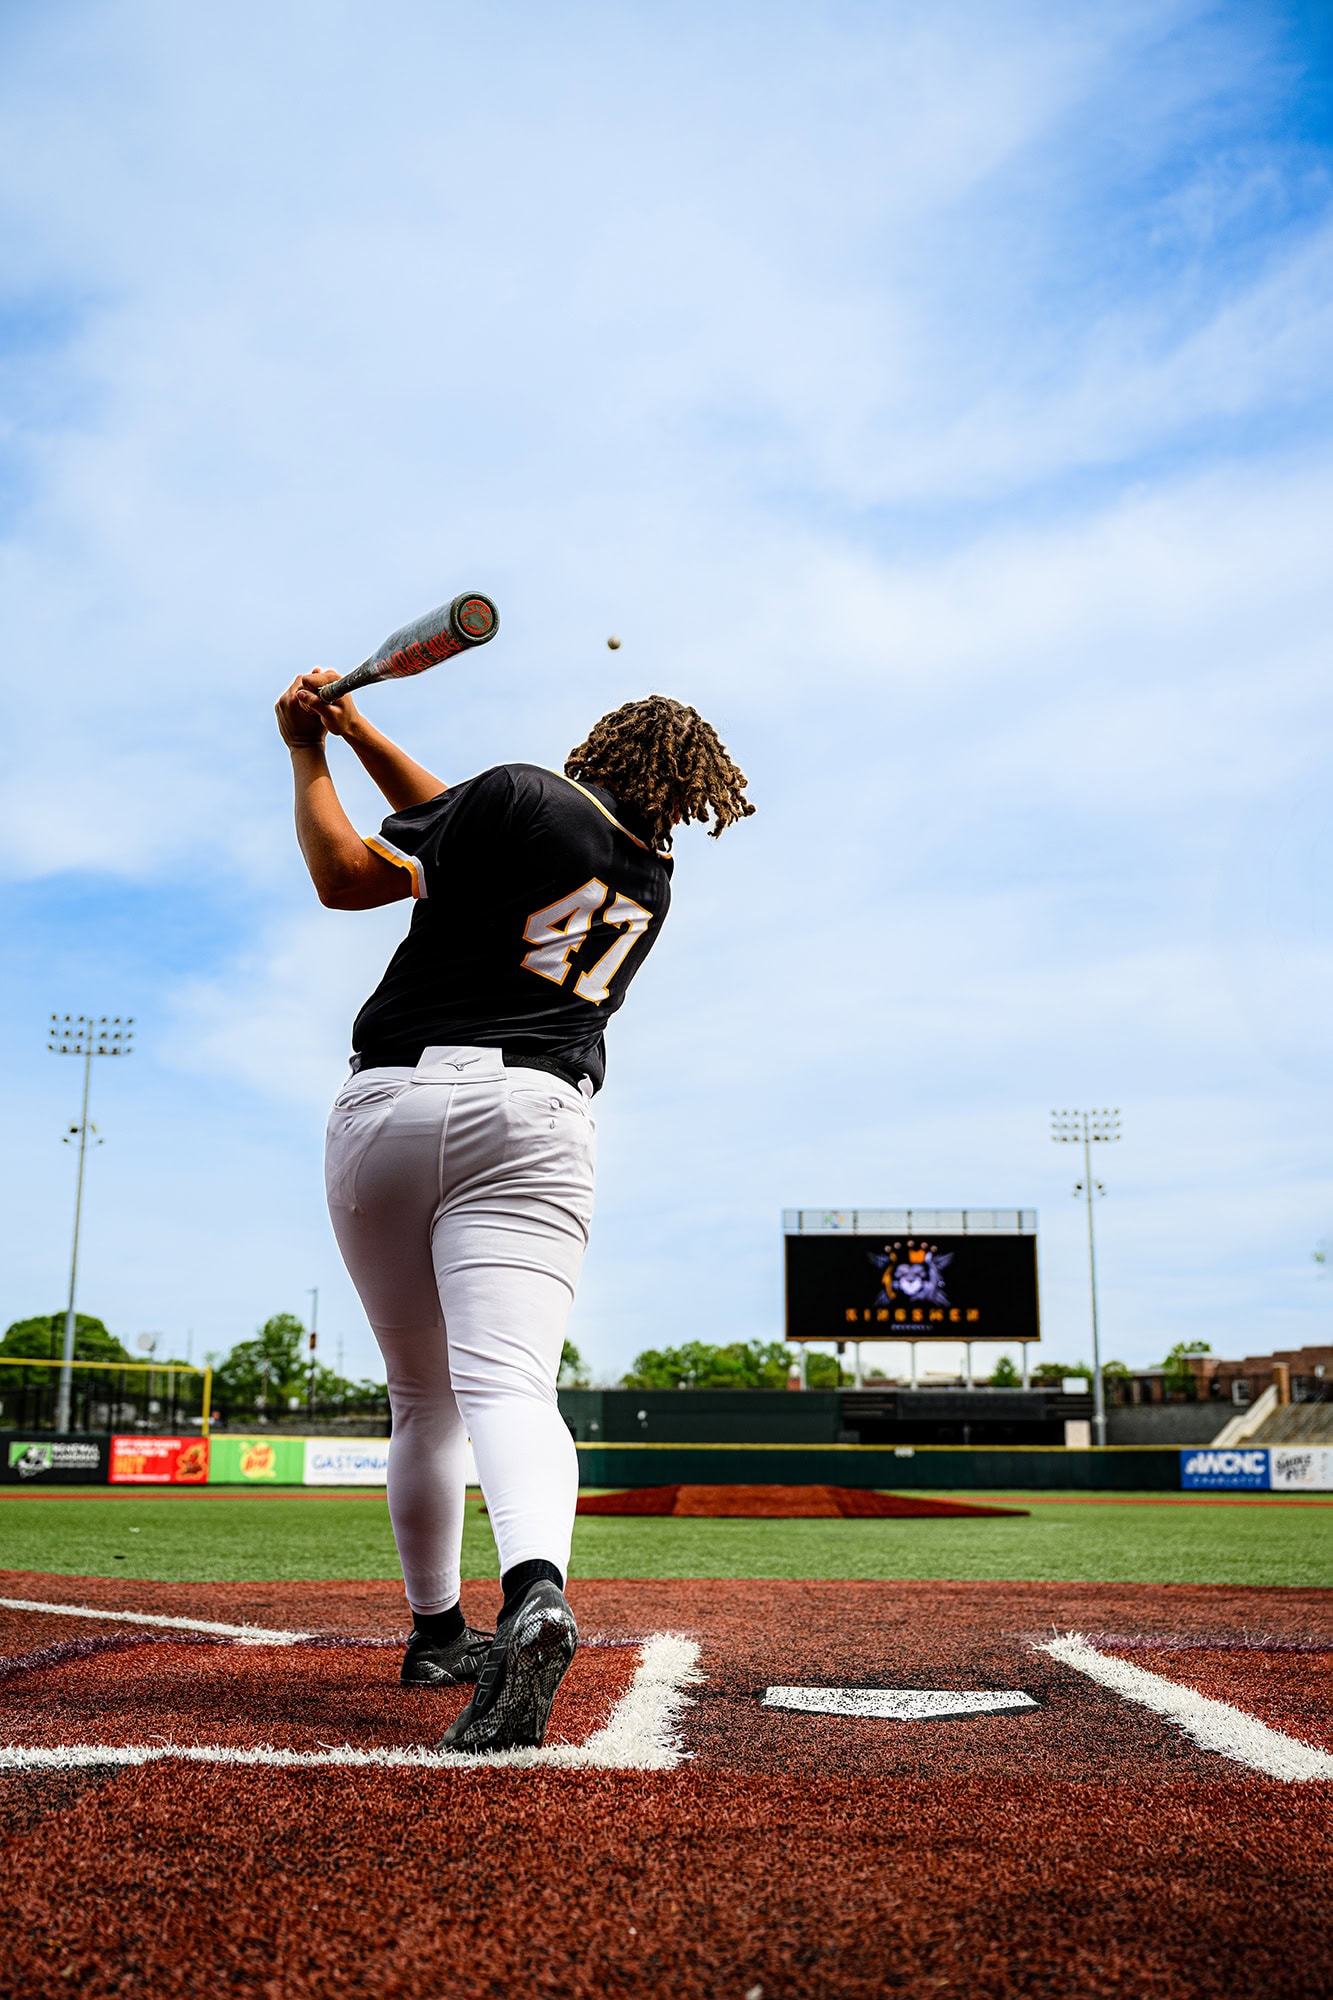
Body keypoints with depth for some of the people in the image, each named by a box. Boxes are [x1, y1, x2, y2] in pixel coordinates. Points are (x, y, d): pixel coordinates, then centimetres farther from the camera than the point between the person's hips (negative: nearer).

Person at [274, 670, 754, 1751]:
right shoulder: (655, 881, 19)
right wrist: (360, 730, 27)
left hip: (383, 1110, -1)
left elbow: (347, 876, 2)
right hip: (532, 1122, 1)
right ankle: (535, 1590, -43)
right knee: (509, 1381, -14)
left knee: (423, 1399, 13)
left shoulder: (520, 792, 2)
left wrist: (309, 753, 15)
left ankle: (437, 1632, 28)